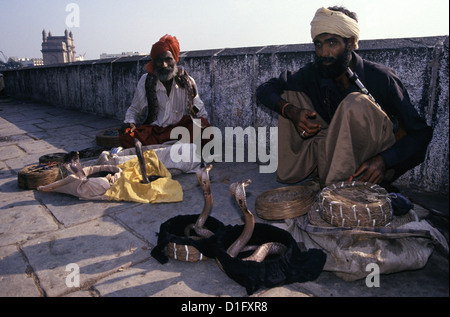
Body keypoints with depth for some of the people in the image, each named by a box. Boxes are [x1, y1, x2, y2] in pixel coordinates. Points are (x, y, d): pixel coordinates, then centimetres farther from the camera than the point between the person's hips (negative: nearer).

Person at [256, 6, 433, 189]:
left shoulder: (381, 78, -19)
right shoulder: (314, 73, -7)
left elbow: (422, 133, -16)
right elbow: (265, 90, -3)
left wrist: (383, 160, -34)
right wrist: (290, 110, -23)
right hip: (339, 153, 4)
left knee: (356, 104, -33)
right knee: (290, 94, -6)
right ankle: (292, 170, -8)